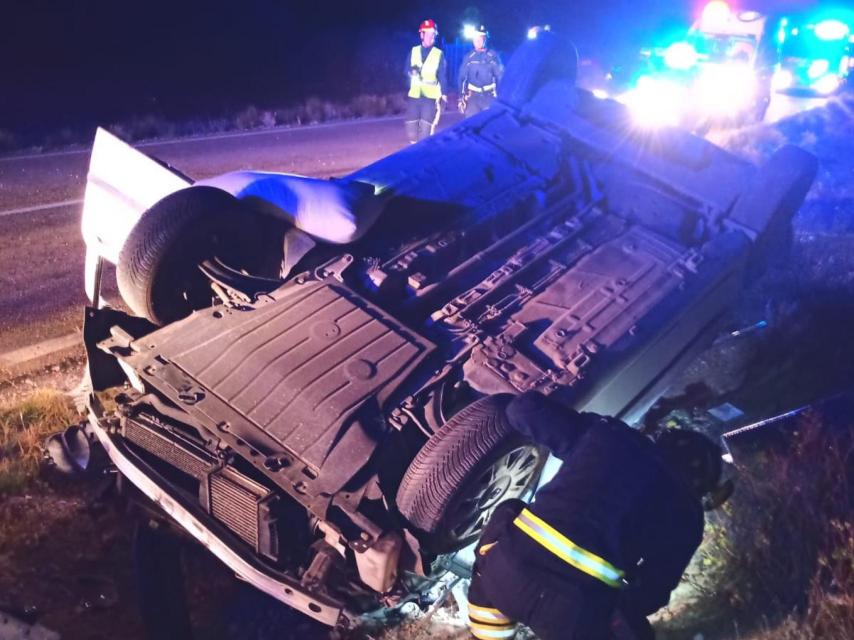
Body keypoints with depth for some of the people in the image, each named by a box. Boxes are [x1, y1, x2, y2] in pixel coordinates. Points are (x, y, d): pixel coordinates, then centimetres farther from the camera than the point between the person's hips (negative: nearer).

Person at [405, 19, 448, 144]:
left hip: (431, 95, -3)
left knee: (426, 127, -8)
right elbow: (407, 69, 9)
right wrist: (412, 71, -14)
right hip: (414, 94, 3)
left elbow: (442, 76, 2)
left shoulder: (439, 54, 2)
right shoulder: (414, 51, 10)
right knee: (411, 126, 2)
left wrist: (443, 95, -3)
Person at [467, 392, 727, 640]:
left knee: (508, 514, 35)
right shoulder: (686, 514, 13)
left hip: (507, 569, 2)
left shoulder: (610, 435, 15)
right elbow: (653, 592, 14)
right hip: (572, 617, -1)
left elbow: (524, 408, 17)